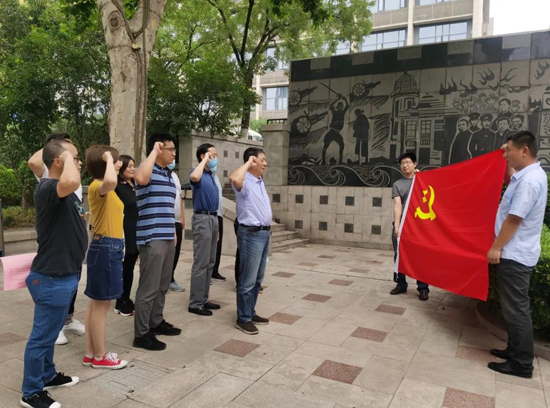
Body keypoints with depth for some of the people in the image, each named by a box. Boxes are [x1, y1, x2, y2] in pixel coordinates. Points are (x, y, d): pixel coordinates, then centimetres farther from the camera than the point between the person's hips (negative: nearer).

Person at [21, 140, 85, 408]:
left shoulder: (67, 193, 12)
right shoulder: (47, 188, -21)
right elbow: (71, 182, -47)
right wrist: (67, 156, -26)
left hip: (64, 275, 10)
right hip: (52, 278, -10)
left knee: (49, 332, 24)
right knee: (42, 336, 5)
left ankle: (47, 375, 40)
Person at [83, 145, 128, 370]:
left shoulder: (106, 189, 15)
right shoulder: (97, 186, -17)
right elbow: (110, 181, -41)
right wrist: (108, 159, -26)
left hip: (111, 247, 10)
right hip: (105, 247, -10)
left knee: (96, 303, 14)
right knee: (101, 304, 1)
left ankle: (91, 354, 25)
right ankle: (100, 357, 14)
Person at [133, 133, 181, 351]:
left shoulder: (169, 175, 16)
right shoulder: (148, 171, -10)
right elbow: (140, 179, -37)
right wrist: (154, 151, -24)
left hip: (167, 238, 9)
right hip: (152, 239, -9)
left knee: (162, 285, 17)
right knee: (149, 287, -2)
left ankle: (156, 323, 31)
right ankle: (141, 334, 8)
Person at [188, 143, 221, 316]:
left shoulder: (212, 175, 16)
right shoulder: (198, 173, -9)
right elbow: (194, 177, -37)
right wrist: (204, 161, -20)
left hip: (213, 218, 9)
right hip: (203, 219, -9)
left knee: (210, 263, 13)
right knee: (201, 263, -5)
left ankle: (203, 299, 23)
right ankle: (195, 303, 4)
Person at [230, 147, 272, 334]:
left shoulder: (260, 181, 15)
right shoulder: (245, 182, -15)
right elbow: (234, 179, -41)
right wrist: (248, 163, -25)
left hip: (264, 233, 10)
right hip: (251, 234, -9)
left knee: (258, 279, 16)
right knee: (248, 280, -1)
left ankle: (250, 313, 29)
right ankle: (243, 319, 11)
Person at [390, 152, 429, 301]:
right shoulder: (397, 184, 7)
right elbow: (397, 205, -4)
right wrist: (396, 225, -16)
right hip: (402, 226, 1)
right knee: (399, 256, 7)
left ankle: (423, 288, 9)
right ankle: (401, 284, 20)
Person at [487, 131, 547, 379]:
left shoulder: (529, 181, -21)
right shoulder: (529, 174, 10)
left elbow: (514, 219, -22)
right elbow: (512, 179, 36)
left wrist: (496, 247, -16)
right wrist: (508, 161, 23)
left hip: (515, 254, -11)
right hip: (516, 252, 11)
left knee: (516, 309, -2)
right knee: (513, 306, 17)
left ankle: (521, 364, 8)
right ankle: (516, 351, 29)